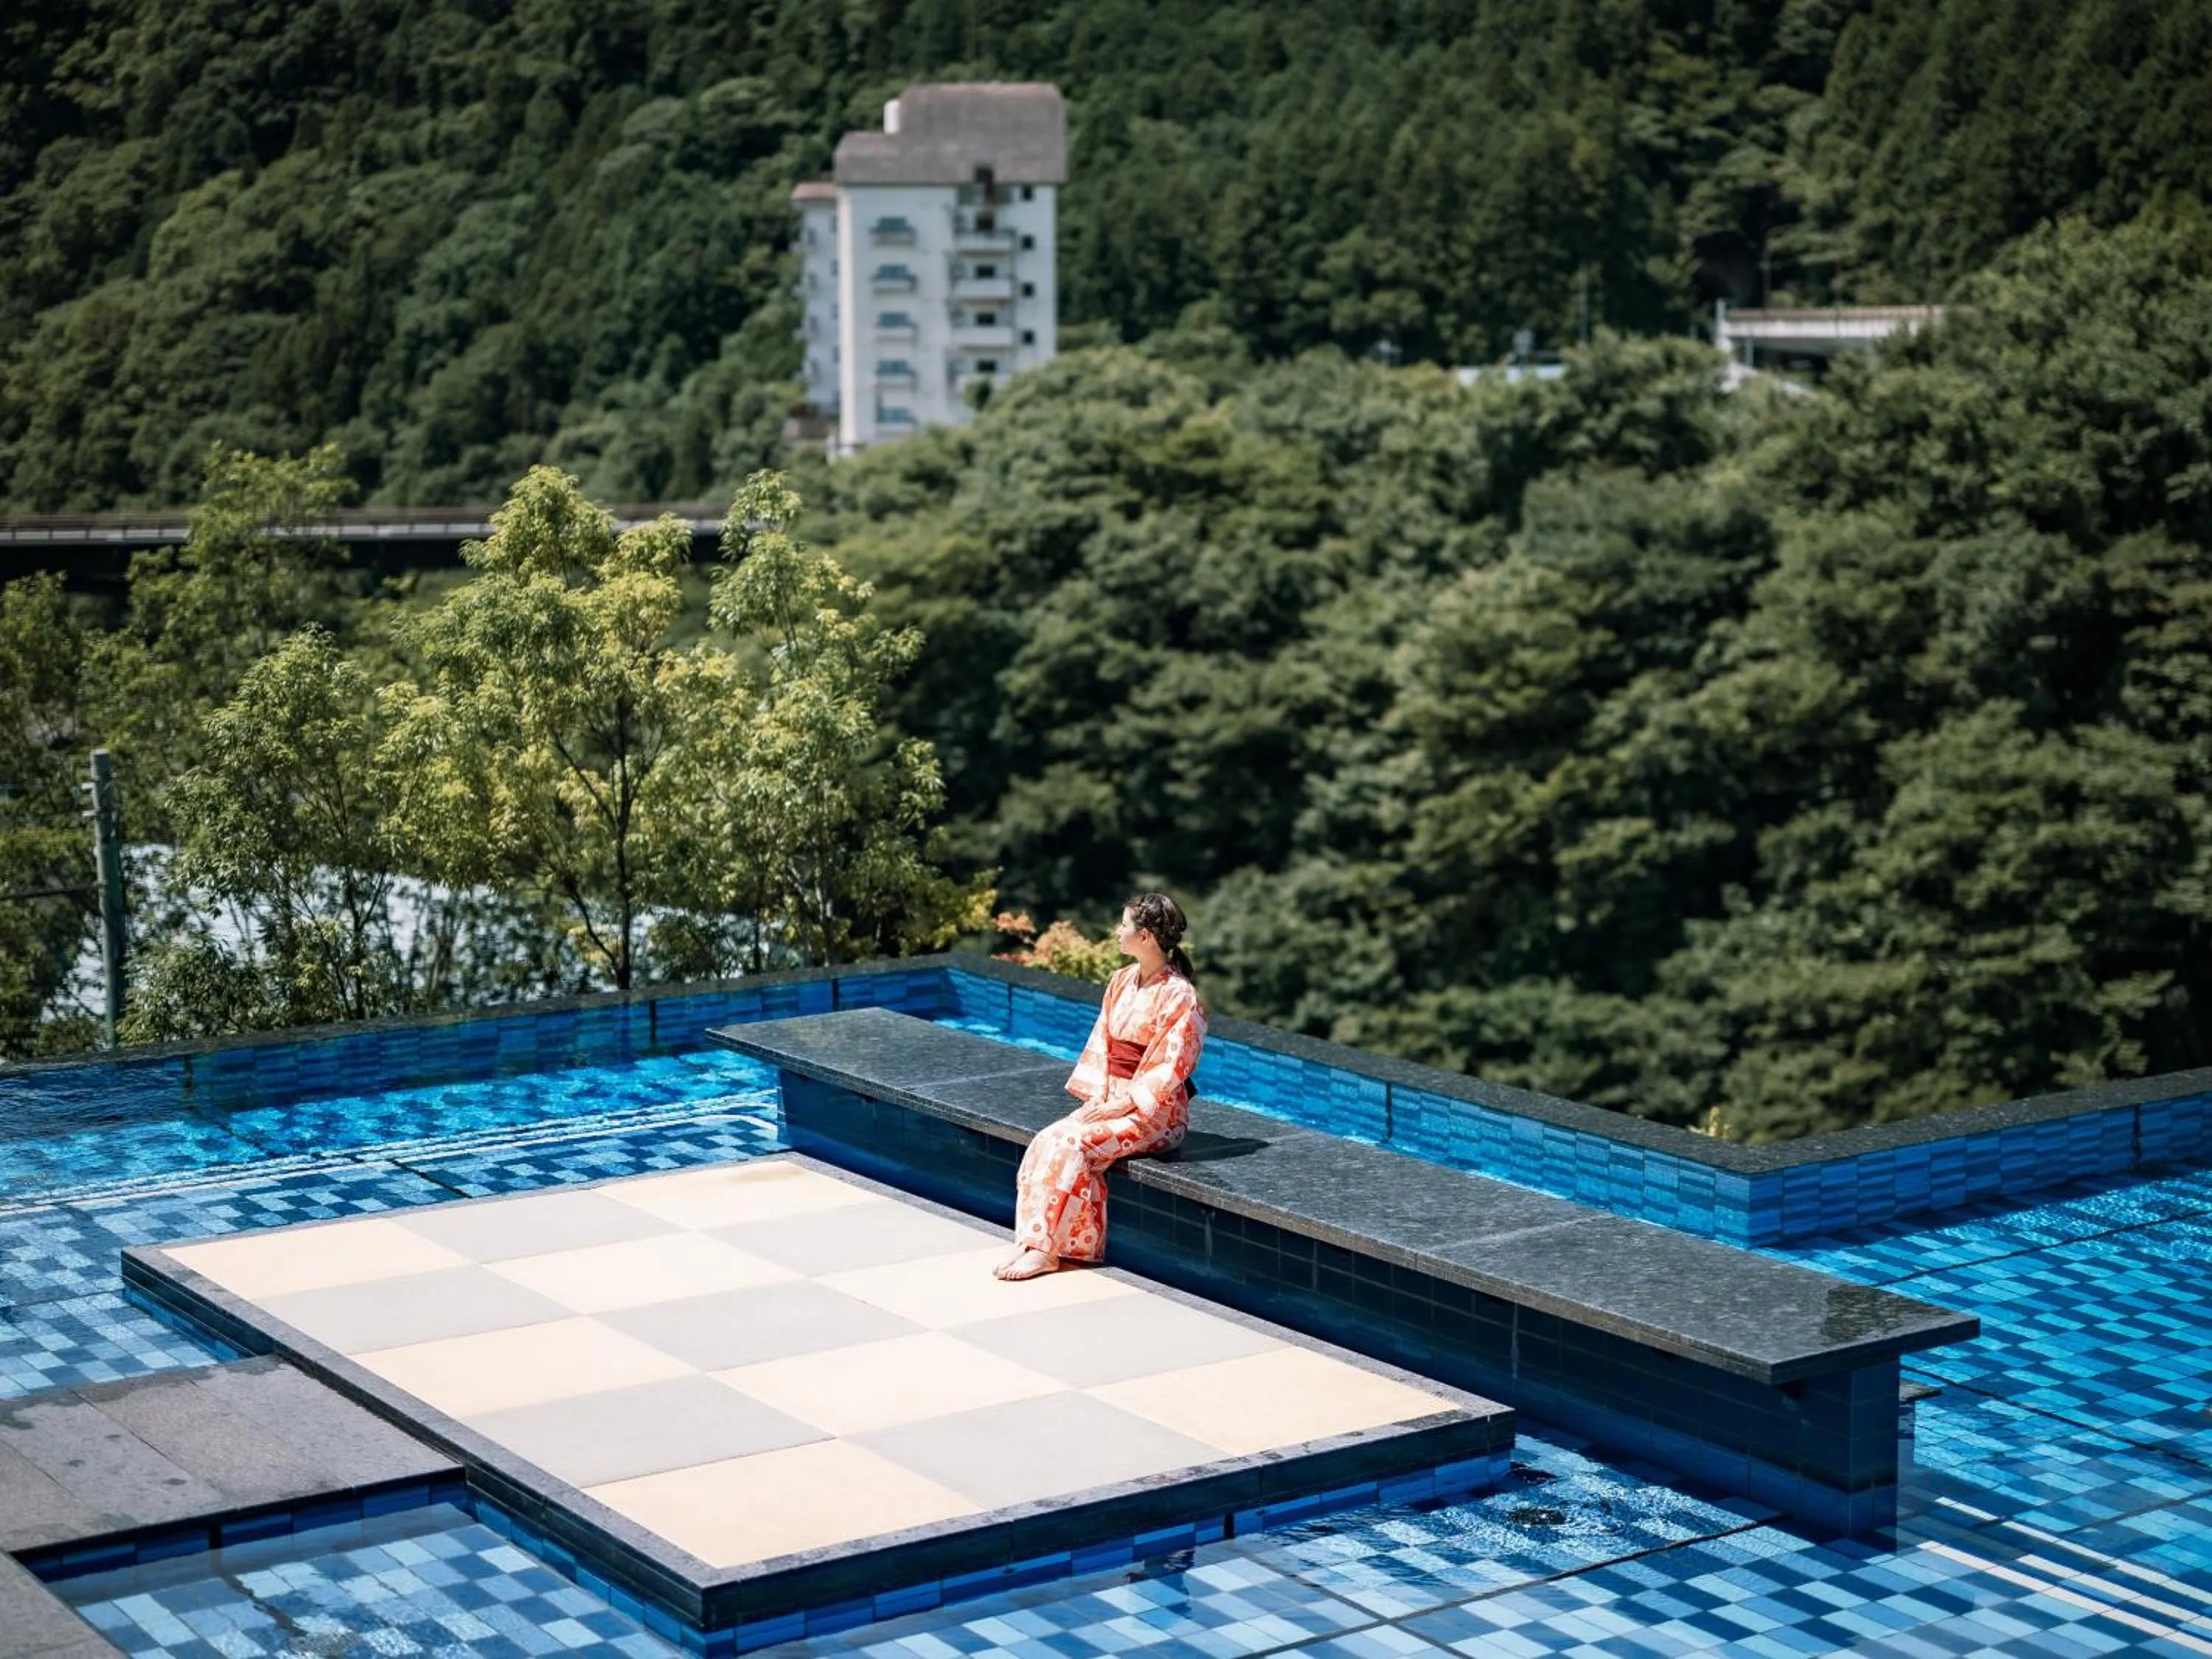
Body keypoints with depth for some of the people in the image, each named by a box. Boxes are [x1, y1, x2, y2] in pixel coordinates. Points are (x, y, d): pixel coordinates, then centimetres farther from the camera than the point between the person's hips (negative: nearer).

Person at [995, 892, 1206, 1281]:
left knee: (1072, 1144, -28)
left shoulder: (1179, 997, -12)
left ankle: (1044, 1248, -25)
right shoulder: (1121, 983, 11)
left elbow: (1167, 1069, -15)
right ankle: (1033, 1242, -26)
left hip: (1154, 1113, -7)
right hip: (1110, 1100, 7)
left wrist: (1122, 1105, -20)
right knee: (1046, 1141, -20)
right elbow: (1100, 1045, 12)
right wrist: (1096, 1098, -3)